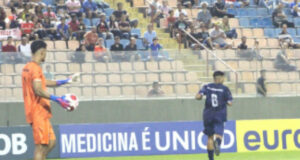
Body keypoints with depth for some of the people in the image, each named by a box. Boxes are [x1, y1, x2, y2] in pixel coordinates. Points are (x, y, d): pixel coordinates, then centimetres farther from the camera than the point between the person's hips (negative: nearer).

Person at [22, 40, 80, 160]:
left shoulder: (28, 68, 17)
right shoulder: (35, 68, -14)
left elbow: (45, 83, 28)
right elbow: (38, 90, -25)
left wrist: (66, 81, 32)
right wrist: (58, 100, -27)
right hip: (38, 112, -10)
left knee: (51, 141, 14)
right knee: (41, 146, -9)